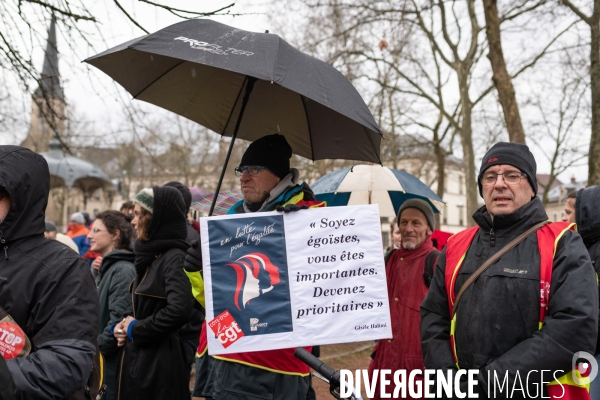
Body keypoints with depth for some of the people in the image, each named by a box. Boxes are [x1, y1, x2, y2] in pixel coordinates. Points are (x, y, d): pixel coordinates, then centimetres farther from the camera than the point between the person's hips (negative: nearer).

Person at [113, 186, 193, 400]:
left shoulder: (175, 259, -17)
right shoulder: (150, 256, 13)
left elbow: (178, 311, -31)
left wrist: (135, 329, -15)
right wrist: (121, 325, 1)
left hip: (160, 363, -9)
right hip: (138, 358, 9)